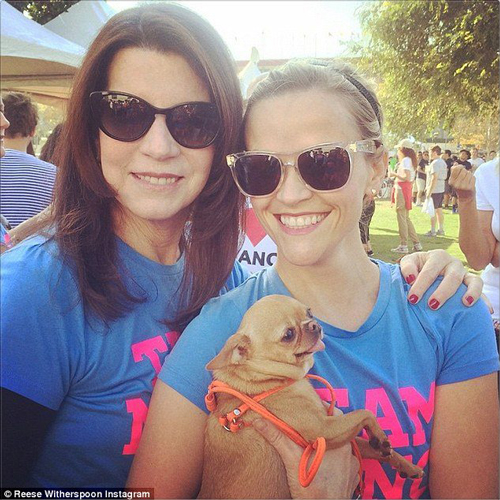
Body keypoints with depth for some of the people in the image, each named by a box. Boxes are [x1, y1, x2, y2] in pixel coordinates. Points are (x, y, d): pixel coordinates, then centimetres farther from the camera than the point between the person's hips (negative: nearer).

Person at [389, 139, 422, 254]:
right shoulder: (410, 160, 16)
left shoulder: (405, 160, -13)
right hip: (407, 190, 10)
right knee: (406, 218, 15)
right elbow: (411, 179, 14)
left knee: (401, 218, -4)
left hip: (402, 190, -10)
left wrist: (394, 174, -11)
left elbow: (407, 178, -22)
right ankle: (416, 243, 18)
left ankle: (403, 246, 0)